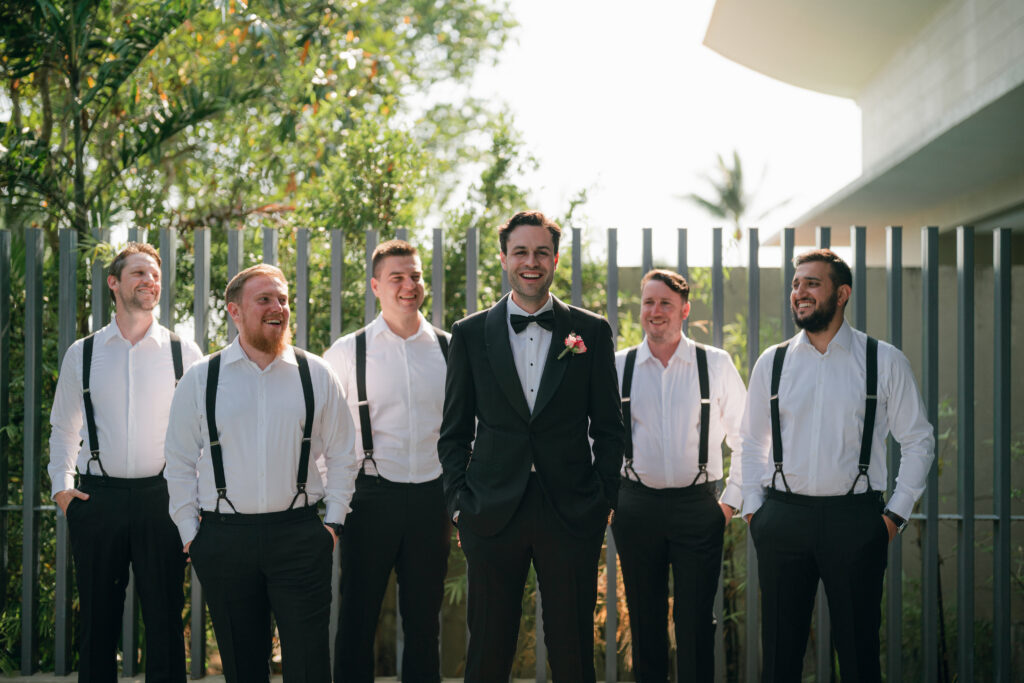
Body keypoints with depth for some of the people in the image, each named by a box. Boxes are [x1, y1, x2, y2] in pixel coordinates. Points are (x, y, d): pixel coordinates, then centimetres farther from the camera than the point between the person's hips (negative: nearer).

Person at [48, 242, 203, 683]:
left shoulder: (184, 353, 4)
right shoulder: (81, 354, 7)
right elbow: (64, 428, 15)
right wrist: (61, 485, 4)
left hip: (161, 498, -1)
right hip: (97, 498, 1)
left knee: (165, 619, 2)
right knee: (98, 619, 7)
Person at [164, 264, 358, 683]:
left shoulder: (316, 375, 5)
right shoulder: (200, 379, 4)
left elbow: (341, 455, 9)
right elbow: (180, 463, 7)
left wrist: (334, 520, 2)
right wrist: (189, 533, 3)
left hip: (299, 534, 0)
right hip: (224, 536, 1)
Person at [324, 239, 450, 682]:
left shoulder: (448, 350, 6)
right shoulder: (348, 352, 0)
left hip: (431, 497, 2)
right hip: (371, 495, -2)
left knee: (424, 619, 10)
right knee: (358, 617, 3)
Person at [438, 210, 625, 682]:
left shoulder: (592, 332, 5)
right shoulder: (471, 334, 6)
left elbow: (608, 427, 7)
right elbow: (454, 432, 8)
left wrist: (604, 499, 1)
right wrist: (459, 503, 0)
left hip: (571, 513, 0)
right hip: (493, 513, 0)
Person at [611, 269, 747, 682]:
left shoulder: (716, 365, 2)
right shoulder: (618, 367, 5)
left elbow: (747, 439, 7)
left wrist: (732, 501, 4)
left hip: (698, 505, -1)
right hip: (637, 505, 2)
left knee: (696, 623, -1)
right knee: (645, 621, 8)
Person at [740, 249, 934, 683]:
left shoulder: (884, 361, 1)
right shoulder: (772, 363, 8)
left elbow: (918, 441, 5)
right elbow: (751, 443, 16)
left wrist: (896, 514, -1)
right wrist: (753, 509, 7)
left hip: (855, 518, -2)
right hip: (783, 516, 2)